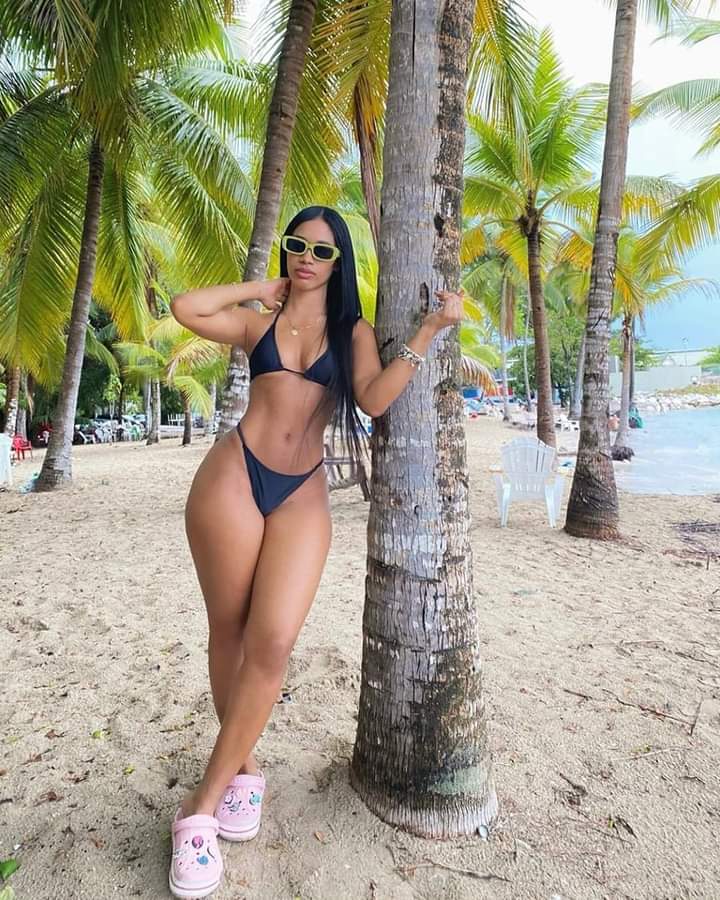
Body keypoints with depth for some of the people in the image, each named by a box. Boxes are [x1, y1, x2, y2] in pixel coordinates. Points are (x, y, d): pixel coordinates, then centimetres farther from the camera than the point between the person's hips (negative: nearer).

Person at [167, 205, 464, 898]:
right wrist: (263, 288, 9)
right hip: (233, 475, 1)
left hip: (302, 494, 0)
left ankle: (205, 803, 3)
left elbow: (375, 399, -4)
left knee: (273, 642, -13)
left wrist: (429, 330, -8)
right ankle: (242, 768, 28)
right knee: (229, 634, 6)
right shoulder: (258, 322, 14)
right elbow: (186, 308, -1)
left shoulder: (353, 330, 13)